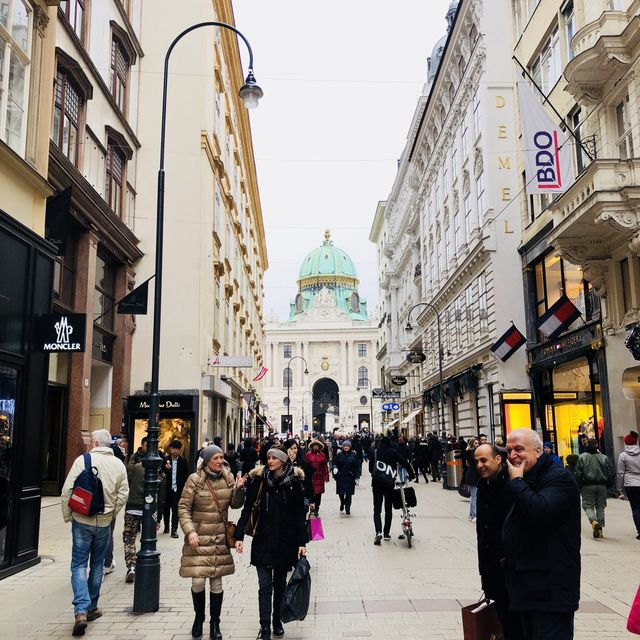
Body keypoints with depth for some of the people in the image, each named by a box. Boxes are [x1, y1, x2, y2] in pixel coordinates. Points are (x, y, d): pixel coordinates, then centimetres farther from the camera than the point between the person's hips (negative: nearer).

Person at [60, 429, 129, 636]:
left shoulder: (82, 460, -11)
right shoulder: (118, 464, -1)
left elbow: (67, 491, -10)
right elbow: (123, 494, 1)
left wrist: (67, 515, 2)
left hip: (82, 521, -3)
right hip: (104, 522, 3)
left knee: (79, 565, 3)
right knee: (97, 565, 17)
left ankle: (81, 611, -9)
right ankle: (91, 608, 26)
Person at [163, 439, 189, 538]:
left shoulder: (183, 460, -1)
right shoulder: (165, 459, -3)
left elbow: (186, 474, 4)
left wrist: (184, 487, -1)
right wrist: (166, 469, -24)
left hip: (178, 489, -1)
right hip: (167, 488, 1)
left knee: (175, 509, -5)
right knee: (166, 508, 14)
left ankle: (174, 530, -1)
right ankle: (166, 527, 31)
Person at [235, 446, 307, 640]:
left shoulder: (294, 481, -5)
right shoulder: (260, 478, -4)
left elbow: (300, 513, -2)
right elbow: (247, 508, -4)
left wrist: (302, 542, -4)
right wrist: (239, 535, -8)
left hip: (286, 541, 1)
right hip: (263, 540, 0)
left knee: (280, 583, 14)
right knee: (265, 586, -2)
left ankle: (277, 621, 31)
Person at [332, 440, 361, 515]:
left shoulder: (354, 455, -2)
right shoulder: (339, 454, 0)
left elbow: (357, 466, -1)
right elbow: (335, 463, 6)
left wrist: (357, 477, -4)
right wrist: (335, 467, -16)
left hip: (350, 477, -1)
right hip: (340, 477, 1)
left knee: (349, 494, 0)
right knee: (341, 493, 4)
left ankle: (347, 508, 15)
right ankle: (342, 504, 33)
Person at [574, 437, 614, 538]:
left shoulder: (582, 457, -4)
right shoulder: (604, 457, 3)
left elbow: (577, 473, -6)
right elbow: (610, 473, 3)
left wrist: (578, 487, 2)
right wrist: (609, 485, 14)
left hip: (587, 486, -2)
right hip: (602, 486, 3)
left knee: (588, 506, 5)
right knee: (600, 507, 11)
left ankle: (593, 521, -22)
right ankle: (599, 529, 10)